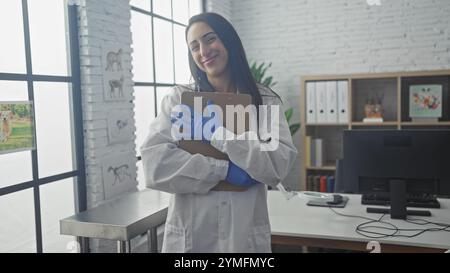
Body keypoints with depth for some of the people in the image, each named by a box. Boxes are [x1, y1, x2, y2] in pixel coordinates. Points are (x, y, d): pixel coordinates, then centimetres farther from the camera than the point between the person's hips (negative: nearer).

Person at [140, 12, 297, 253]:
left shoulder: (265, 101, 0)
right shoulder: (179, 98, 0)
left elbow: (278, 166, -14)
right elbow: (155, 164, -12)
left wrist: (215, 131, -18)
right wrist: (225, 169, -16)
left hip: (245, 236, 0)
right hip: (188, 236, 0)